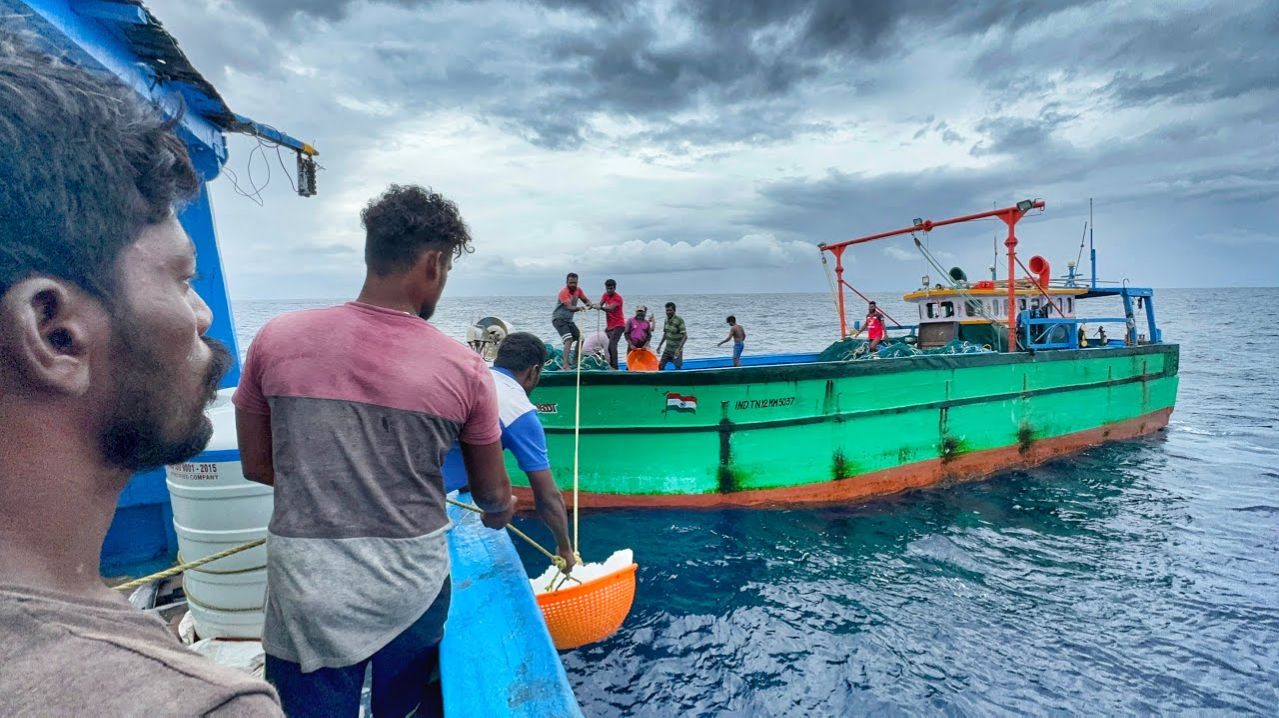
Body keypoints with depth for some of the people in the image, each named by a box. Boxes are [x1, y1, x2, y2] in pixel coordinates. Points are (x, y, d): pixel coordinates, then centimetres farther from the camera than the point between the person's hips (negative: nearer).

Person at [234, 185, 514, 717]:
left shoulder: (276, 339, -8)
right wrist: (500, 511, 25)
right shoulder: (463, 368, -12)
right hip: (414, 588, 0)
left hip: (305, 589, 1)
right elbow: (491, 493, 2)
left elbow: (256, 465, 4)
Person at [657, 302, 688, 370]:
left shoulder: (679, 320, -18)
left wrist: (679, 349, -31)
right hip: (667, 348, 7)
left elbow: (685, 336, -22)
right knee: (660, 366, 6)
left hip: (676, 349, -7)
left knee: (678, 368, -4)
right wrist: (660, 346, 15)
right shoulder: (666, 320, 4)